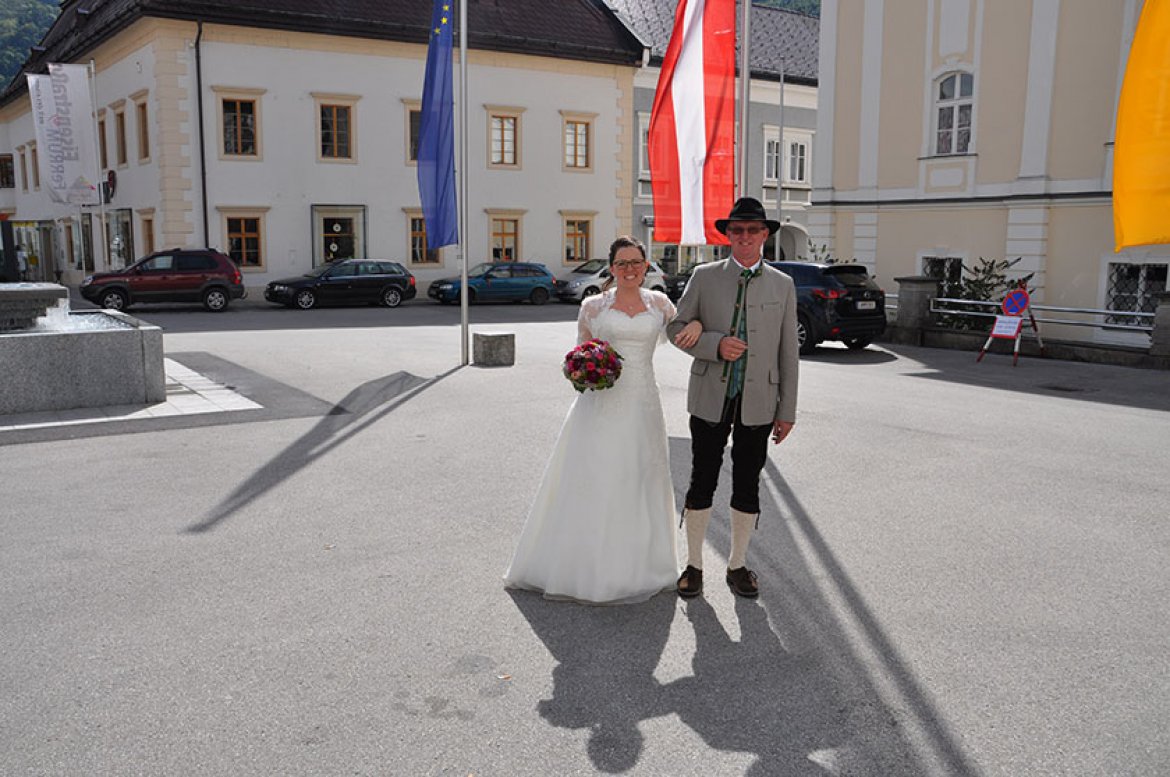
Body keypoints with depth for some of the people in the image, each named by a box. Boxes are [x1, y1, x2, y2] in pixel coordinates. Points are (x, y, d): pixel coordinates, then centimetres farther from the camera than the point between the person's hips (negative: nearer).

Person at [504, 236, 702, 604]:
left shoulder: (658, 303, 8)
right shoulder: (593, 305, 4)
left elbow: (681, 333, 22)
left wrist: (697, 324, -1)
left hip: (642, 406, 2)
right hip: (600, 405, -2)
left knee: (637, 483, 8)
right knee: (589, 483, -1)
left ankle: (631, 566, 21)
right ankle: (580, 564, 11)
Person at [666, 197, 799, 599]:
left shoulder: (783, 285, 5)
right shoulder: (704, 276, 2)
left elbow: (788, 350, 6)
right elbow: (677, 326, 4)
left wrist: (787, 410, 3)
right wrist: (716, 344, -15)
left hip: (758, 403, 1)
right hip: (710, 399, -1)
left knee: (747, 487, 9)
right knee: (702, 482, 5)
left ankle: (737, 565, 25)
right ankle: (693, 564, 20)